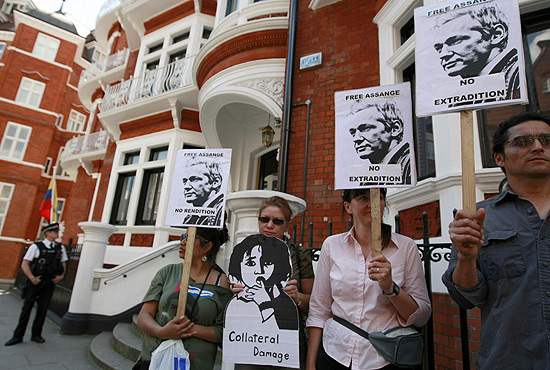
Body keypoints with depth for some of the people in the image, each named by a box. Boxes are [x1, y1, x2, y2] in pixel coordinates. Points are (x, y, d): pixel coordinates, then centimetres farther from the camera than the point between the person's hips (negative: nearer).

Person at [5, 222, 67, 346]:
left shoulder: (60, 248, 7)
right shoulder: (36, 246, -4)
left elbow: (63, 263, 17)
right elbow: (24, 264, -4)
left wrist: (61, 276, 2)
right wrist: (32, 278, -11)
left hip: (49, 282, 3)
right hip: (35, 282, -2)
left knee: (43, 309, 5)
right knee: (27, 308, 3)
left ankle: (36, 335, 17)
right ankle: (18, 336, 16)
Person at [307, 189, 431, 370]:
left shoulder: (406, 246, -7)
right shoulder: (331, 245, -4)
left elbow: (421, 317, -5)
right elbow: (318, 310, -1)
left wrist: (391, 288, -22)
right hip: (335, 355, 1)